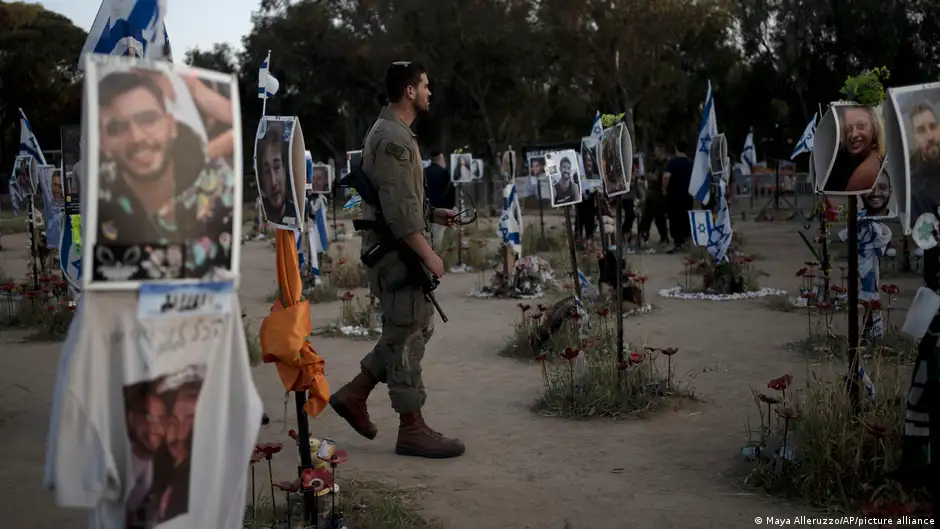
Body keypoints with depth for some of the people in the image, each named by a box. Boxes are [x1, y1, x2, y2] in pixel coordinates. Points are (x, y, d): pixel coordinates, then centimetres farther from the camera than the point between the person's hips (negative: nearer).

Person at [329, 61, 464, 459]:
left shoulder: (395, 133, 18)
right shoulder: (393, 138, -16)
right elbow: (398, 207, -23)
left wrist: (432, 214, 14)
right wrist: (427, 253, -21)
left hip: (400, 249, 11)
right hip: (396, 250, -11)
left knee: (418, 326, 16)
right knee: (407, 334, -3)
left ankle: (354, 394, 21)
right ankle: (412, 428, 6)